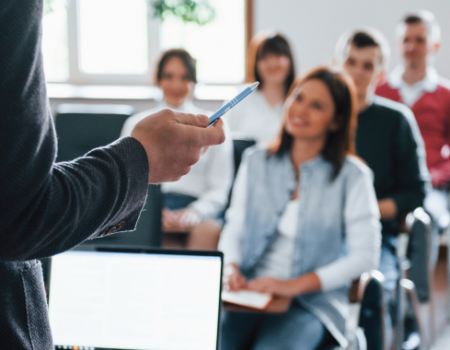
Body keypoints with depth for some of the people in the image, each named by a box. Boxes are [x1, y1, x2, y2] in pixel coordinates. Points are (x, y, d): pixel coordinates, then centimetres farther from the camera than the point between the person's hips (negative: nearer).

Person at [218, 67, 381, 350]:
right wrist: (231, 268, -10)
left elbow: (366, 255, -6)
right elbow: (234, 229, 13)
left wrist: (296, 285, -16)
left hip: (313, 301, -3)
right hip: (249, 291, 3)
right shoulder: (256, 162, 13)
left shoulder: (352, 176, 0)